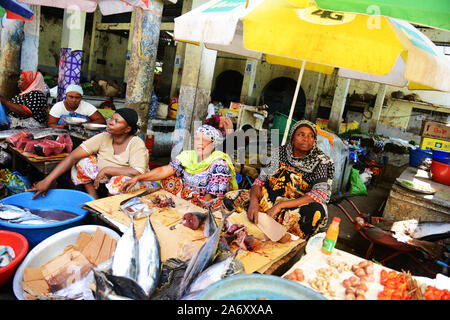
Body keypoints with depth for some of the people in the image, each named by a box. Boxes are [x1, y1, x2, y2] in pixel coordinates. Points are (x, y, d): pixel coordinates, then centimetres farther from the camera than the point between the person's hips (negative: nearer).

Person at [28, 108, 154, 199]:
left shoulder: (136, 144, -21)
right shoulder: (103, 138, -9)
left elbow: (138, 173, -36)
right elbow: (72, 157, -13)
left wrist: (106, 170, -30)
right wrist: (47, 180, -20)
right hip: (108, 179, 5)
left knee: (121, 181, -37)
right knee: (82, 162, -9)